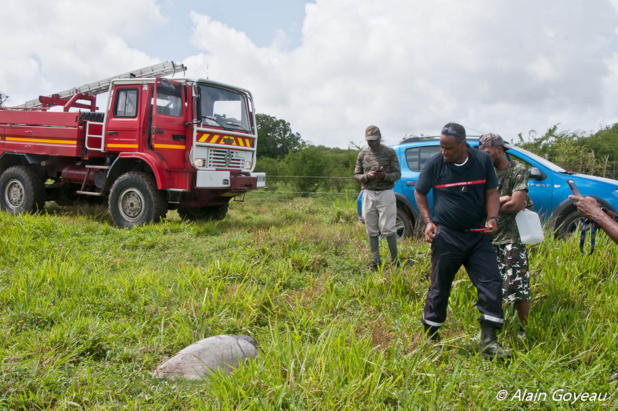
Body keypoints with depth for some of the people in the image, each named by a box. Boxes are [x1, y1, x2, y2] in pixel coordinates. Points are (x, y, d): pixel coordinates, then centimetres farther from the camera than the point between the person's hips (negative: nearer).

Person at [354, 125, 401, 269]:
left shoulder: (390, 153, 0)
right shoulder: (363, 154, 8)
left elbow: (397, 174, -1)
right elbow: (356, 175, 9)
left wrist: (384, 176, -21)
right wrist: (368, 176, -13)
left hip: (386, 194, -3)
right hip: (368, 195, 3)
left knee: (388, 228, -5)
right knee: (372, 230, 6)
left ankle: (394, 259, 9)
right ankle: (375, 261, 15)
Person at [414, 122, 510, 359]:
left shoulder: (483, 160, 0)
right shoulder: (434, 164, -5)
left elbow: (492, 192, 6)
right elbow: (419, 193, 8)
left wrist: (492, 218, -11)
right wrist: (428, 221, -3)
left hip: (477, 235, 3)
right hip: (446, 236, -2)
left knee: (491, 283, -4)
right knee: (440, 287, 5)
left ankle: (488, 342, 3)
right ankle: (430, 335, 24)